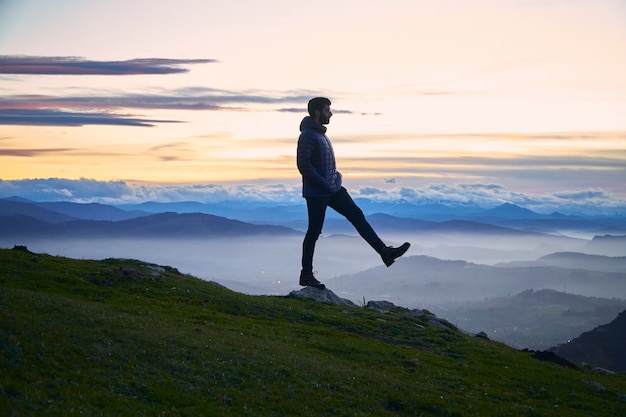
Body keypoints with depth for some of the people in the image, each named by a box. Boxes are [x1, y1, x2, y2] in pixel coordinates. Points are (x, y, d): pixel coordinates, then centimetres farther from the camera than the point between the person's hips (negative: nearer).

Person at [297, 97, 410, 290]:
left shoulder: (320, 133, 16)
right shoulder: (308, 135, -15)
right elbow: (303, 164, -22)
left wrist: (336, 177, 9)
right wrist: (323, 183, -21)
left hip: (332, 189, 9)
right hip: (316, 193, -9)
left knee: (357, 215, 3)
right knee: (314, 231, -2)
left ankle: (384, 252, 2)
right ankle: (306, 275, 8)